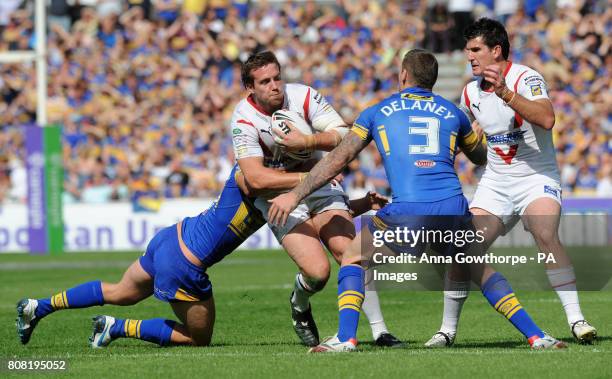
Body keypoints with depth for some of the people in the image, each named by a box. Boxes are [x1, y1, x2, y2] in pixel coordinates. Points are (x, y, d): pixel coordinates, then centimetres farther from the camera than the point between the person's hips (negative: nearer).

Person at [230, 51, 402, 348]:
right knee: (317, 272, -19)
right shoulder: (243, 119, -17)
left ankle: (379, 330, -9)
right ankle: (299, 307, 16)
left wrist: (308, 142, -30)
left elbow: (344, 135, -14)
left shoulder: (303, 96, -11)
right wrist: (306, 178, -28)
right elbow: (256, 178, -26)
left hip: (322, 189, 3)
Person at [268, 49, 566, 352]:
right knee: (480, 270, 25)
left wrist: (296, 195, 25)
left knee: (352, 259, 17)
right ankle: (536, 336, 14)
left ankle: (346, 338, -1)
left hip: (407, 211, -3)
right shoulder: (452, 112, 23)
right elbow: (481, 157, 40)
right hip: (454, 208, 3)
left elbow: (338, 159, 18)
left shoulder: (377, 111, 19)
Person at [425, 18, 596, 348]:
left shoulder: (526, 79, -14)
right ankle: (447, 329, 5)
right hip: (495, 181, 5)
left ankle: (576, 320, -23)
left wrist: (506, 94, -41)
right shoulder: (471, 92, 6)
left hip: (537, 178, -5)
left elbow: (546, 119, -34)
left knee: (546, 235, -30)